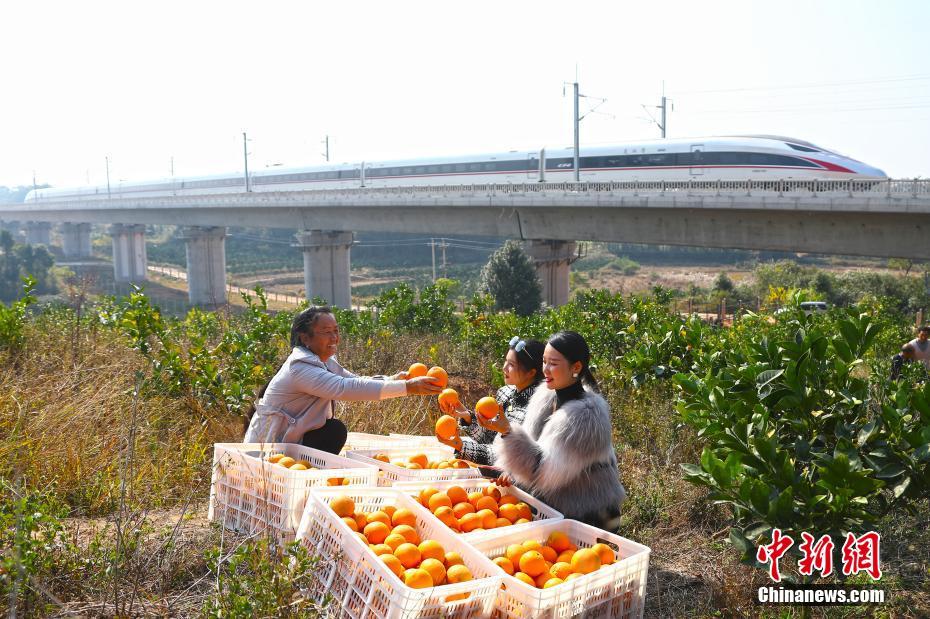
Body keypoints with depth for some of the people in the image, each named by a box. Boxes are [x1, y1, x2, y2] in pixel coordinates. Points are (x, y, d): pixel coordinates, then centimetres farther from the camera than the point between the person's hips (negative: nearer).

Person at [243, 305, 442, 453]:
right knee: (335, 430, -16)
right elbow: (345, 388, -35)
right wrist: (407, 387, -38)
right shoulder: (300, 367, -25)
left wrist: (392, 379, -18)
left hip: (287, 442, 9)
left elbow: (355, 380, 3)